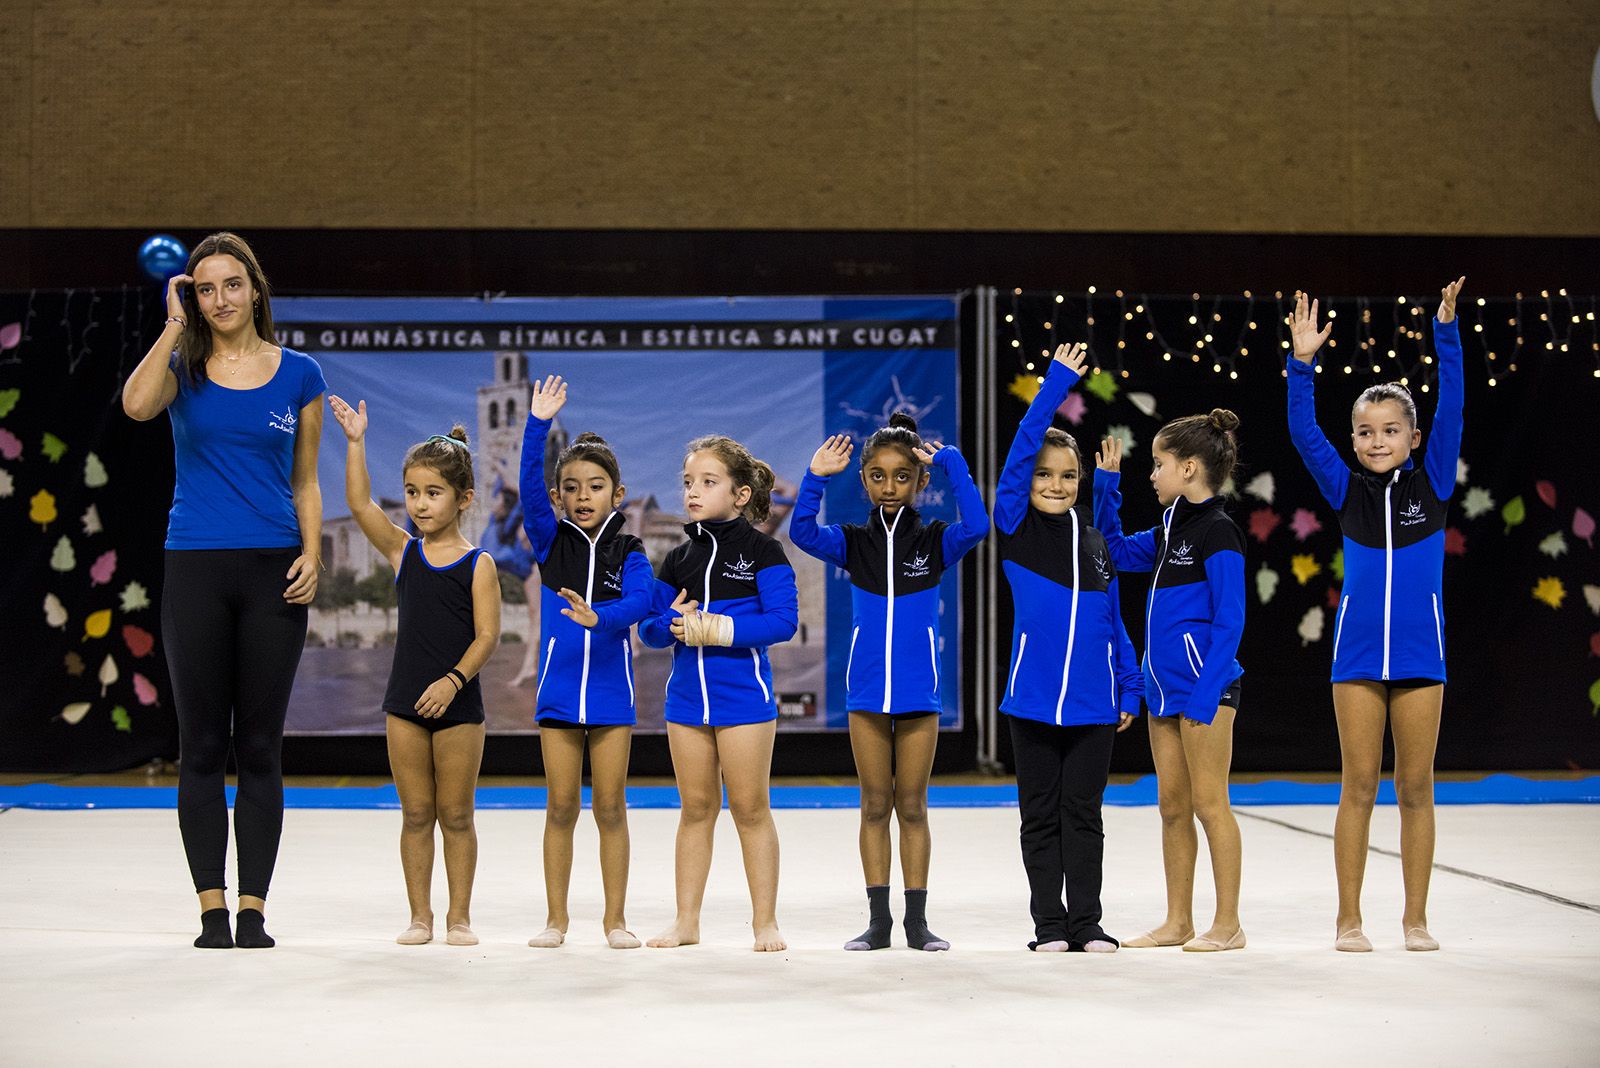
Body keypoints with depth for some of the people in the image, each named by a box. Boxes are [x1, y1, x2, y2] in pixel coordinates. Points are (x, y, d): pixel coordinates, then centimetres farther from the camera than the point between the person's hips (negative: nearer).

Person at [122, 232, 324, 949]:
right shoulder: (184, 367, 4)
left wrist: (312, 555, -3)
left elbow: (305, 483, 11)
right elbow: (136, 405, -20)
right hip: (196, 569, 0)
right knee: (203, 747, 1)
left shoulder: (299, 374, 8)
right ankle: (212, 911, 6)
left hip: (273, 570, 1)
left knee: (260, 749, 2)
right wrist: (175, 324, -11)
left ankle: (253, 910, 7)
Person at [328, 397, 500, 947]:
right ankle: (420, 916, 13)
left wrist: (453, 680, -21)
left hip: (458, 702, -3)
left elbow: (487, 635, -10)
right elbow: (360, 504, -6)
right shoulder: (403, 552, 5)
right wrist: (355, 441, -12)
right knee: (415, 814, 7)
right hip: (405, 700, 3)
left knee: (456, 814, 4)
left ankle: (459, 916, 13)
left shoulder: (478, 565, -4)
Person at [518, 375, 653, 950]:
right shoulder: (550, 541, 3)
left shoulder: (629, 552, 1)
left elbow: (639, 600, -17)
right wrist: (538, 425, -23)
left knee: (611, 808, 4)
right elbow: (530, 487, -12)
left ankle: (615, 918, 12)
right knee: (561, 807, 5)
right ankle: (556, 918, 13)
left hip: (611, 689, -1)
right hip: (558, 689, 1)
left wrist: (599, 616, -37)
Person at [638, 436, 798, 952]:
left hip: (743, 695, -5)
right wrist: (672, 623, -11)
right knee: (695, 810, 10)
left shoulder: (762, 552, -4)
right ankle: (686, 920, 16)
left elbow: (783, 619, -14)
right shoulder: (678, 560, 12)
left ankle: (765, 922, 7)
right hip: (687, 697, 5)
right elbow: (648, 628, 13)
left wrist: (716, 628, -20)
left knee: (750, 810, -1)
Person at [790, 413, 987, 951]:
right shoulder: (853, 542, 4)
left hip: (919, 690, -1)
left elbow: (976, 525, -18)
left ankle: (917, 921, 11)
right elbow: (803, 532, -13)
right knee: (875, 806, 6)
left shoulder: (934, 541, 1)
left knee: (912, 806, 5)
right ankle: (878, 920, 11)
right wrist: (816, 477, -23)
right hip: (866, 690, 1)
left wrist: (952, 462, -19)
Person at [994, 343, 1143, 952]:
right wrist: (1058, 381, -12)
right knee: (1040, 816, 5)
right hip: (1033, 696, -2)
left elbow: (1113, 623, 15)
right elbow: (1024, 445, -9)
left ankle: (1086, 923, 12)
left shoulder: (1096, 543, 11)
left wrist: (1130, 689, 11)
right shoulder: (1015, 527, 1)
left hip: (1093, 702, 2)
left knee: (1083, 813, 6)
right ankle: (1049, 924, 12)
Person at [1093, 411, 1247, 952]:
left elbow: (1229, 622, -16)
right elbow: (1116, 551, 31)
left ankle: (1228, 924, 2)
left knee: (1208, 803, -4)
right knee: (1172, 807, 11)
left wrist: (1206, 695, -21)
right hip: (1164, 686, 9)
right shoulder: (1170, 530, 14)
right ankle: (1178, 922, 17)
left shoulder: (1218, 532, -11)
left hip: (1204, 684, -9)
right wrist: (1106, 484, 20)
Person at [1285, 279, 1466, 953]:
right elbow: (1303, 432, -3)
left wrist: (1446, 333, -15)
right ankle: (1349, 920, 9)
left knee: (1416, 789, 4)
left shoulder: (1433, 483, 3)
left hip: (1420, 653, 0)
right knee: (1358, 787, 3)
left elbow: (1451, 409, -6)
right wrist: (1303, 364, -15)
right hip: (1357, 654, 0)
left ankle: (1415, 919, 12)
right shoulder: (1346, 491, 5)